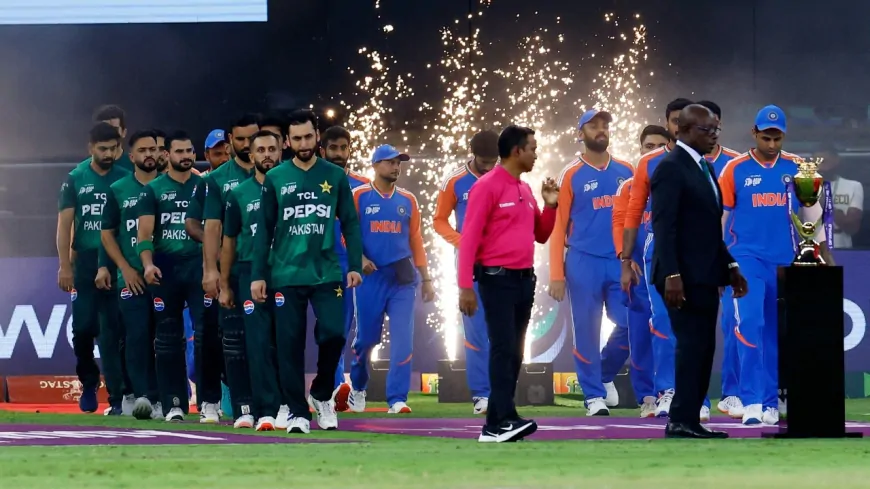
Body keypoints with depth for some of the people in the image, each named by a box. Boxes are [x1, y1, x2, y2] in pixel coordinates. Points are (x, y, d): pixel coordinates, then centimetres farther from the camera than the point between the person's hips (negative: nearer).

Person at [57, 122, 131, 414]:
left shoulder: (125, 180, 3)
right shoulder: (75, 180, 7)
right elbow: (65, 225, 5)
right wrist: (64, 266, -4)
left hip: (116, 264, -1)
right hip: (84, 261, 1)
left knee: (112, 331, -5)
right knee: (83, 327, 1)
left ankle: (118, 397, -5)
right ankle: (89, 384, 24)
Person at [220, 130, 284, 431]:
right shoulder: (239, 194, 8)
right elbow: (229, 241, 12)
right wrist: (224, 286, 9)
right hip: (250, 273, 0)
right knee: (258, 342, -6)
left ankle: (287, 406, 9)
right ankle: (267, 410, -8)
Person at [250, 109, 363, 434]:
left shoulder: (335, 176, 6)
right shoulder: (275, 179, 5)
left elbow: (350, 224, 7)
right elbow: (264, 230, 6)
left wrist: (355, 265, -2)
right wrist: (258, 275, 1)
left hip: (327, 273, 0)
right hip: (286, 275, 0)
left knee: (333, 334, -11)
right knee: (290, 345, 1)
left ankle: (322, 395, 14)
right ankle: (297, 413, 9)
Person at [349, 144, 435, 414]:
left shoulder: (408, 200, 10)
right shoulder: (359, 196, 1)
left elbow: (416, 241, 12)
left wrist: (426, 279, 10)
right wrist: (360, 258, -18)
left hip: (402, 278, 2)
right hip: (370, 276, -2)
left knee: (403, 339, -7)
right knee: (366, 337, 6)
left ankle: (396, 399, -6)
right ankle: (358, 387, 30)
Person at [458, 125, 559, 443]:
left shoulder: (525, 190, 15)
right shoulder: (487, 187, -8)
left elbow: (540, 236, 22)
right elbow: (469, 238, -12)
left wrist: (550, 206, 4)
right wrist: (465, 286, -18)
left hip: (525, 279, 8)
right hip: (497, 279, -8)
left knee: (514, 352, 5)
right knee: (504, 349, -16)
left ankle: (495, 425, 7)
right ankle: (505, 419, -22)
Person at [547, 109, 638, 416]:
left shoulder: (626, 172, 10)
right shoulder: (571, 175, 1)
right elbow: (558, 227, -1)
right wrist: (557, 275, -8)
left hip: (621, 262, 3)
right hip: (583, 262, -3)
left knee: (630, 326, 0)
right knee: (587, 330, -1)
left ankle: (604, 376, 24)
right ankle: (593, 395, 8)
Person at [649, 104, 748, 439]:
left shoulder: (703, 167, 17)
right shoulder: (671, 168, -11)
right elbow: (663, 226, -18)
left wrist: (730, 266, 15)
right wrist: (671, 276, -24)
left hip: (705, 276, 9)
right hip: (684, 278, -9)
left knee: (702, 349, 7)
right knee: (693, 346, -11)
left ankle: (687, 421, 9)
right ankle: (682, 422, -10)